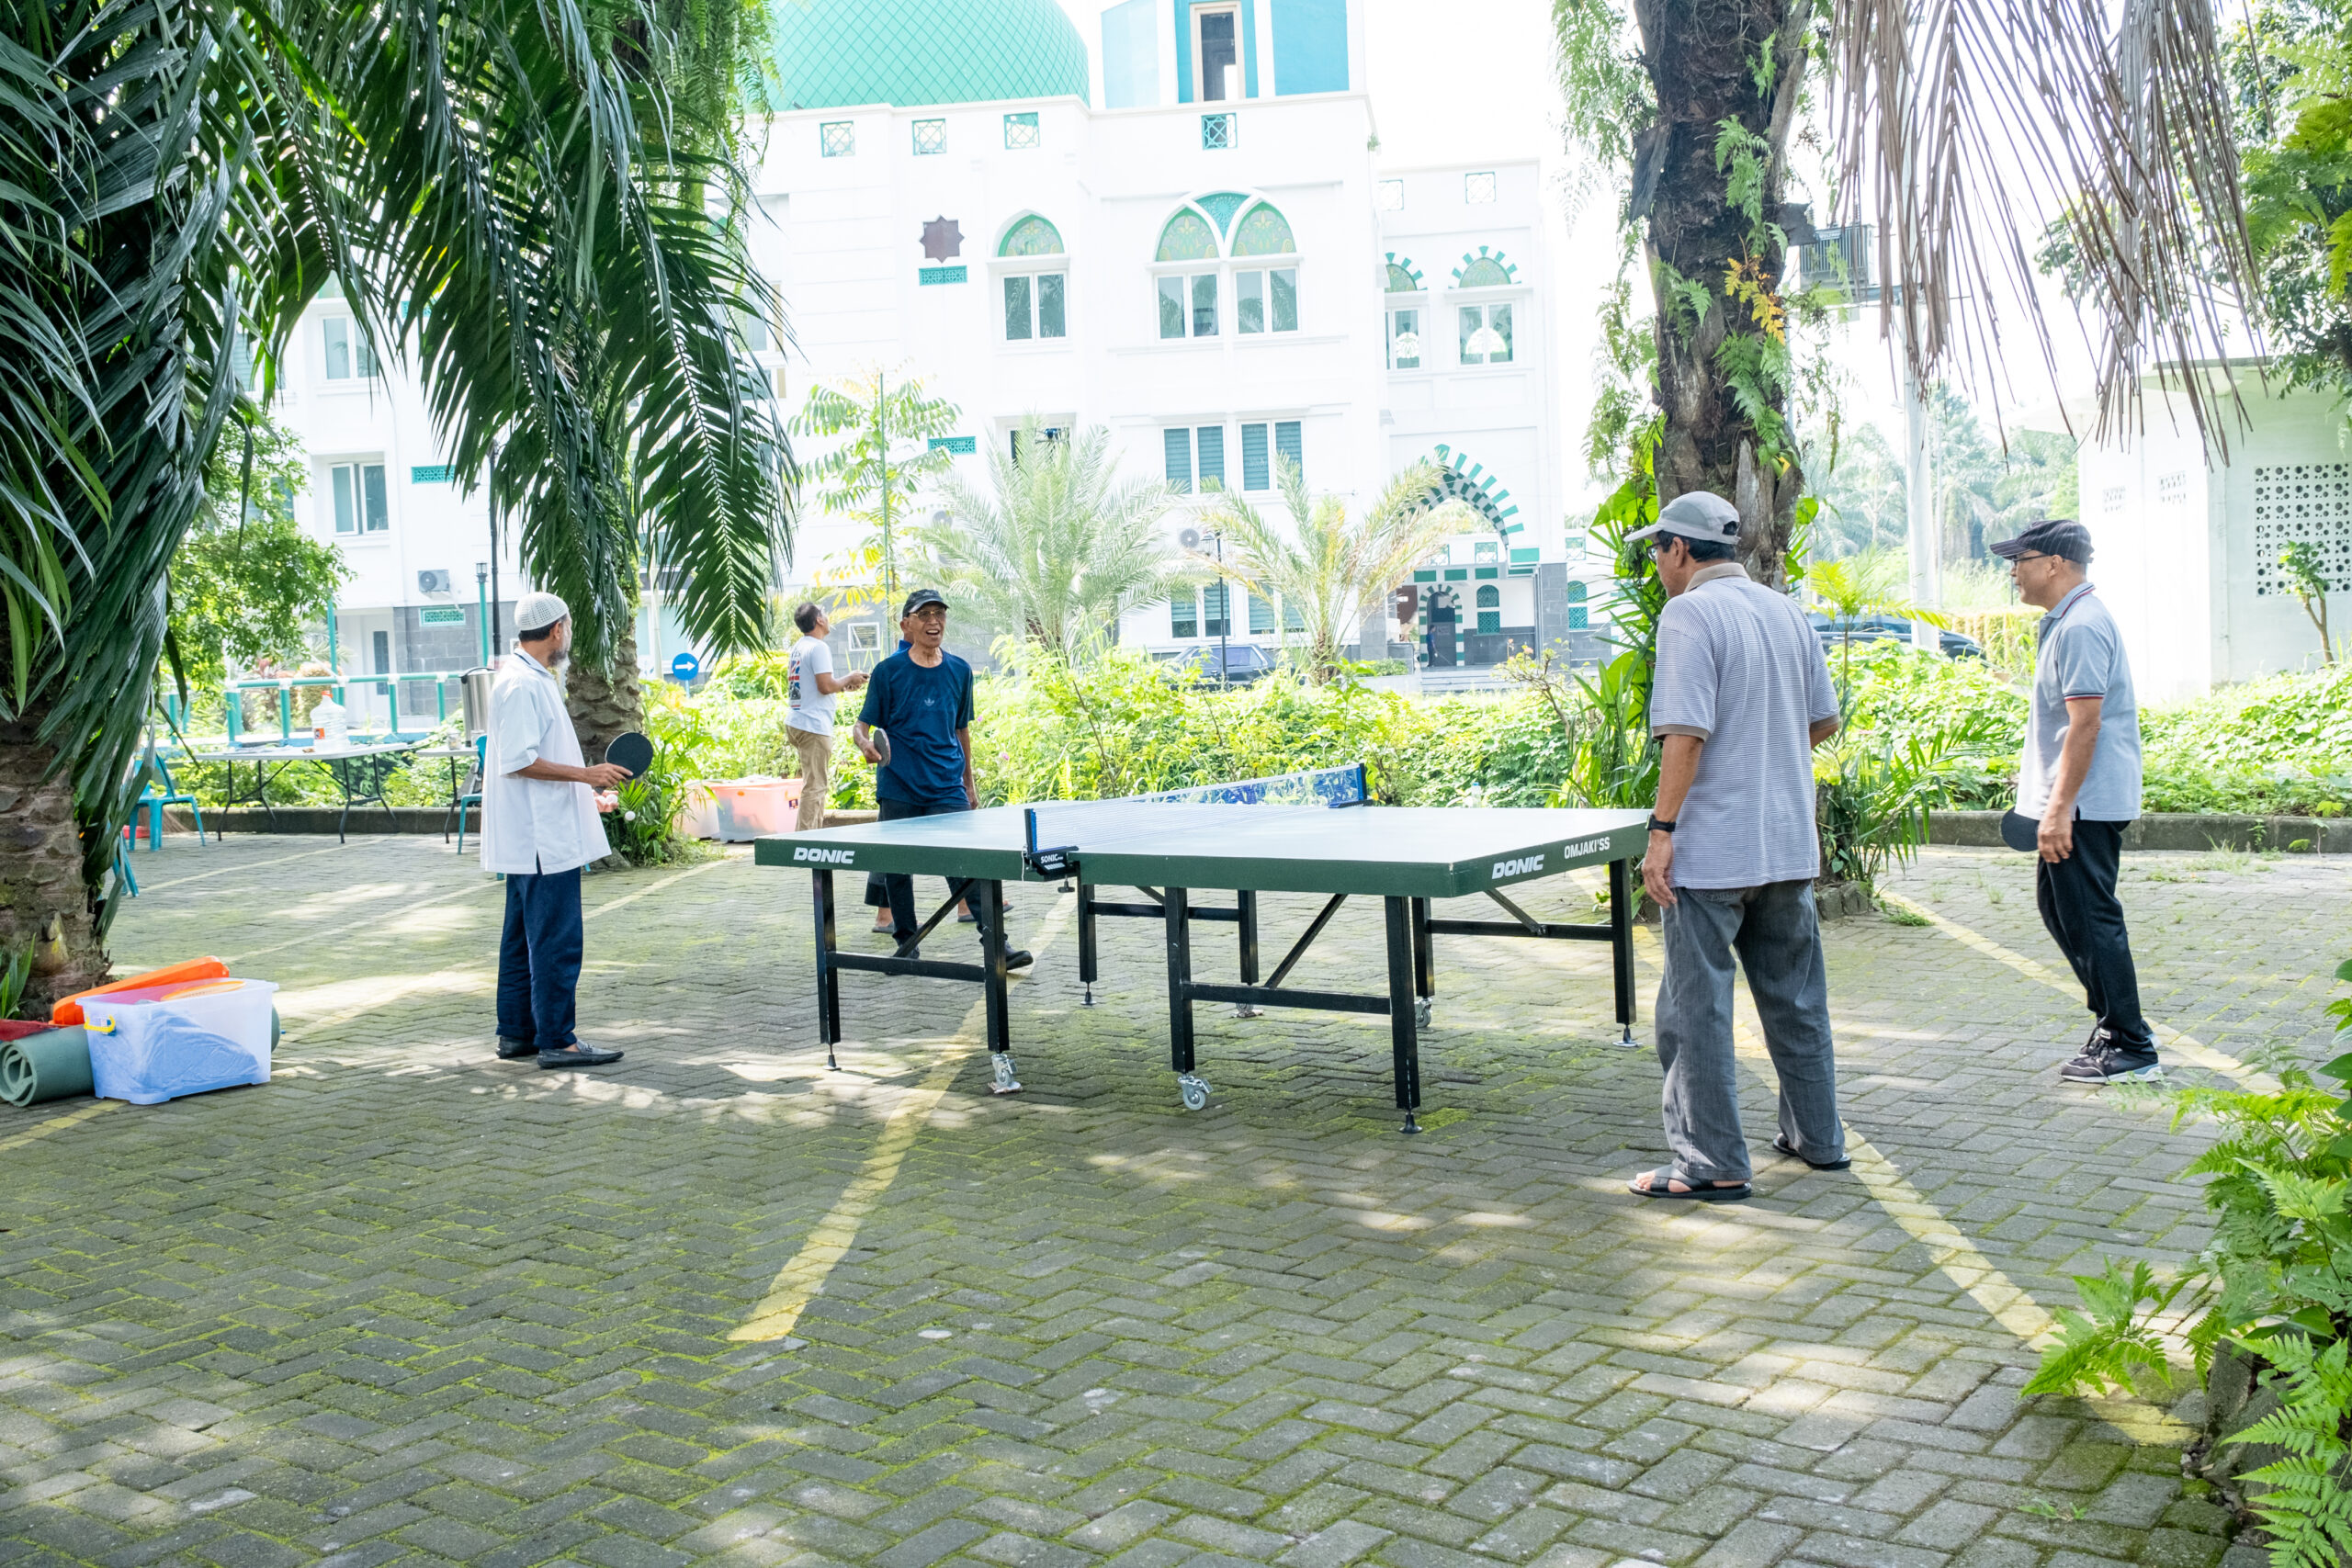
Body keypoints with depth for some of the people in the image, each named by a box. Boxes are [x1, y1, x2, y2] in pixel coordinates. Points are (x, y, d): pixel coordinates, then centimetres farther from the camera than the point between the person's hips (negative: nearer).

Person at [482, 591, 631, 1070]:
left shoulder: (534, 680, 16)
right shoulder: (522, 685, -16)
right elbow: (518, 761, -23)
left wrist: (587, 792, 25)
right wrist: (585, 774, -21)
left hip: (534, 841, 11)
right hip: (543, 843, -11)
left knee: (525, 939, 15)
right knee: (556, 943, -8)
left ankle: (515, 1032, 22)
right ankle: (555, 1040, -4)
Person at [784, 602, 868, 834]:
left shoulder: (797, 648, 17)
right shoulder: (818, 648, -12)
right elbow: (825, 686, -19)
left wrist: (843, 686, 20)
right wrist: (849, 681, -3)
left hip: (795, 722, 10)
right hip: (813, 726, -10)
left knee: (818, 786, 17)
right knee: (815, 787, -10)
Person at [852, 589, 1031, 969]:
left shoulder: (959, 671, 7)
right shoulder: (888, 671, -1)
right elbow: (862, 727, 1)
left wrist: (969, 782, 22)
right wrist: (866, 745, -22)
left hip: (947, 788, 1)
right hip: (897, 788, 0)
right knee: (896, 866, 6)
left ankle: (996, 944, -11)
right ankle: (907, 944, 22)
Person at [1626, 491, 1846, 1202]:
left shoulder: (1689, 615, -12)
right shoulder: (1787, 612, 10)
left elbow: (1686, 734, -20)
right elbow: (1824, 721, 15)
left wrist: (1661, 829, -17)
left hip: (1711, 850, -8)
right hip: (1788, 844, 8)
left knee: (1696, 1009, 0)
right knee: (1796, 998, 18)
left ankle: (1712, 1164, 3)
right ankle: (1817, 1138, 28)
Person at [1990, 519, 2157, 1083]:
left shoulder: (2081, 626, -18)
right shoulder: (2065, 620, 16)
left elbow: (2086, 724, -23)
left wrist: (2059, 808, -25)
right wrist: (2047, 798, 25)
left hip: (2083, 804, -11)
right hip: (2072, 801, 11)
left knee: (2089, 918, -5)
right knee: (2058, 906, 18)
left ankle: (2131, 1049, 2)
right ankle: (2112, 1016, 27)